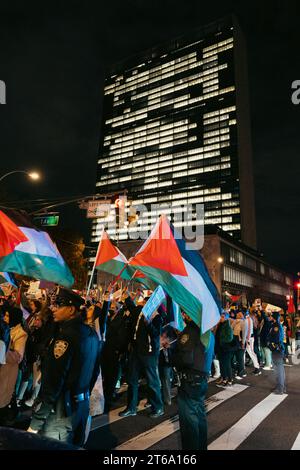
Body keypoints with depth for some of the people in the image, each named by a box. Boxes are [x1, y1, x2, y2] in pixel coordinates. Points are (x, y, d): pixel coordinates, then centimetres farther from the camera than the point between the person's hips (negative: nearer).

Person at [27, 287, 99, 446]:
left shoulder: (65, 336, -23)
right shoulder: (91, 332, 2)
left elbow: (53, 381, -25)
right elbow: (94, 369, 11)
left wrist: (35, 423, -18)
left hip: (61, 408, -8)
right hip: (82, 403, 8)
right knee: (75, 445, 22)